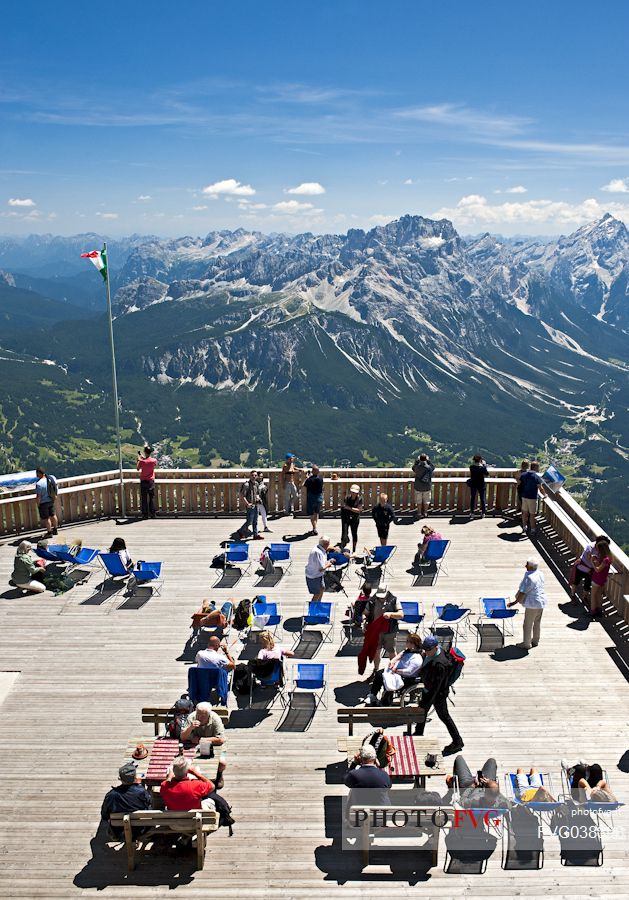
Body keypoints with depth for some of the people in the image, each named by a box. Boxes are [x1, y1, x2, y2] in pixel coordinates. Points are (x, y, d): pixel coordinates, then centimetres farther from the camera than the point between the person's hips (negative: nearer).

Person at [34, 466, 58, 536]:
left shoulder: (39, 484, -28)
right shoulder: (52, 478, -6)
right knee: (53, 515, 21)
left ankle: (49, 532, 19)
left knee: (46, 518, 8)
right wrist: (55, 496, 19)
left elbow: (38, 496, -25)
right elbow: (56, 487, 7)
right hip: (51, 501, 7)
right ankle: (55, 530, 34)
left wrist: (38, 504, -10)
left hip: (43, 502, -7)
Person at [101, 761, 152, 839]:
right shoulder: (142, 792, -28)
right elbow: (150, 802, -5)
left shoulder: (111, 795, -26)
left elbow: (104, 817, -11)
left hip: (118, 834, 1)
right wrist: (139, 785, -2)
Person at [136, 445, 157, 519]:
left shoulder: (142, 461, -15)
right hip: (151, 481, 2)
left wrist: (139, 459, 9)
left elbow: (138, 468, 1)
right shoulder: (154, 460, -9)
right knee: (152, 498, 10)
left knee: (144, 499, 5)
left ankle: (145, 514, 6)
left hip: (143, 481, -2)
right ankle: (152, 514, 11)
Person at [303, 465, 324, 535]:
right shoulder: (321, 478, -4)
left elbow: (304, 485, -6)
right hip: (319, 498, 5)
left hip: (311, 498, -5)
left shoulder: (310, 480, -20)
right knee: (316, 513, 19)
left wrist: (307, 477, 2)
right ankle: (314, 528, 26)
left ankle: (314, 529, -3)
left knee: (311, 514, 3)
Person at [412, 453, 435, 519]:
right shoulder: (429, 467, -15)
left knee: (418, 501, 14)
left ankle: (419, 513, 19)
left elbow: (413, 468, 10)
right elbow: (433, 467, 10)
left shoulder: (417, 467, -15)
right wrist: (428, 460, 14)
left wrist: (417, 460, 14)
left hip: (418, 487, 0)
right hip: (427, 487, 0)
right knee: (426, 501, 16)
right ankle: (425, 513, 23)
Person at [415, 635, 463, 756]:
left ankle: (457, 742, 31)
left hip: (438, 693, -8)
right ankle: (418, 734, 45)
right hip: (428, 689, 8)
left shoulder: (440, 664, -39)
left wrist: (425, 704, -30)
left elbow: (435, 687, -35)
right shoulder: (430, 653, -11)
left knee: (444, 716, 11)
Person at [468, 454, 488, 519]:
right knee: (482, 499, 11)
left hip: (473, 485, 1)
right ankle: (483, 513, 15)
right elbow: (487, 474, -1)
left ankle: (471, 513, 12)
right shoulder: (482, 468, -18)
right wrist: (485, 465, 6)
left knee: (472, 498, 12)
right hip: (481, 484, -1)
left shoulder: (471, 467, -13)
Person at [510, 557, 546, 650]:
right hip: (541, 601, 9)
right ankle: (535, 641, 37)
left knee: (528, 625, 6)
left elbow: (523, 592, -23)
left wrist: (515, 602, -14)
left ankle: (526, 644, 17)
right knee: (537, 623, 22)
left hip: (533, 604, -9)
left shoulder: (529, 578, -27)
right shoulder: (540, 574, 0)